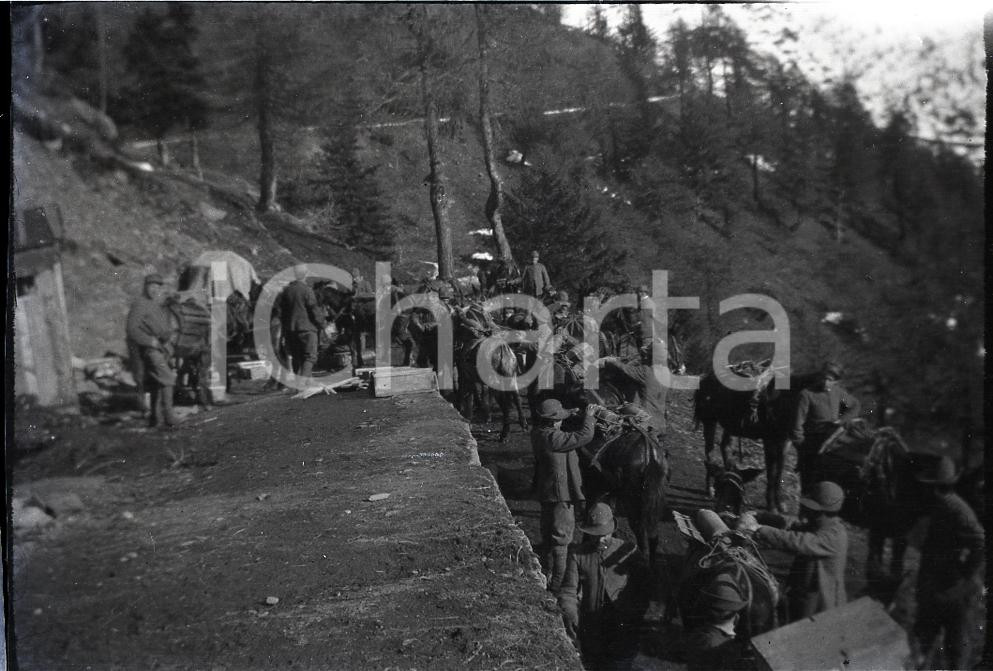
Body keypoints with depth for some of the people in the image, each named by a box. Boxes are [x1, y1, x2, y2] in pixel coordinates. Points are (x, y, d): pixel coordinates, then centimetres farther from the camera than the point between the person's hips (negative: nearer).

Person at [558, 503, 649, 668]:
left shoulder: (628, 551, 6)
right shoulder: (577, 553, 7)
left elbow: (645, 587, 3)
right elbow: (568, 591, 3)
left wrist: (635, 617, -10)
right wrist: (569, 615, -15)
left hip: (623, 623, -1)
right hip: (590, 622, 1)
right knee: (593, 662, -9)